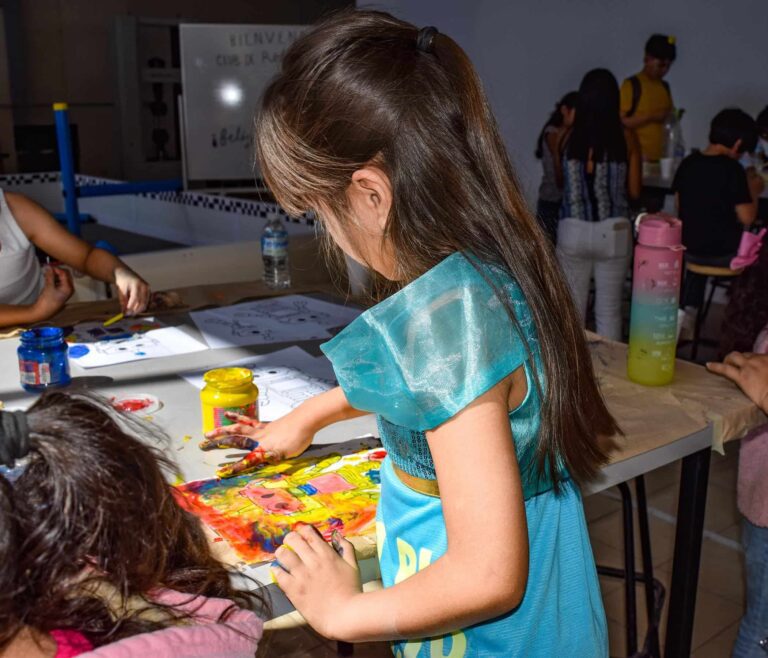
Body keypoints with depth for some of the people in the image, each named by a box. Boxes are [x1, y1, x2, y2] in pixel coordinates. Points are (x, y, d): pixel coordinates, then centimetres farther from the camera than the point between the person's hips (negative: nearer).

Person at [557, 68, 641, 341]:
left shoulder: (569, 137, -4)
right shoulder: (626, 138, -5)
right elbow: (634, 191, 0)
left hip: (573, 231, 0)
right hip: (614, 232, 0)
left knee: (572, 310, 12)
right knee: (609, 312, 10)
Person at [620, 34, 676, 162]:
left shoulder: (664, 87, 15)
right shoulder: (631, 84, -4)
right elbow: (621, 121, -9)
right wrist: (650, 117, -16)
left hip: (659, 156, 6)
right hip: (638, 156, -6)